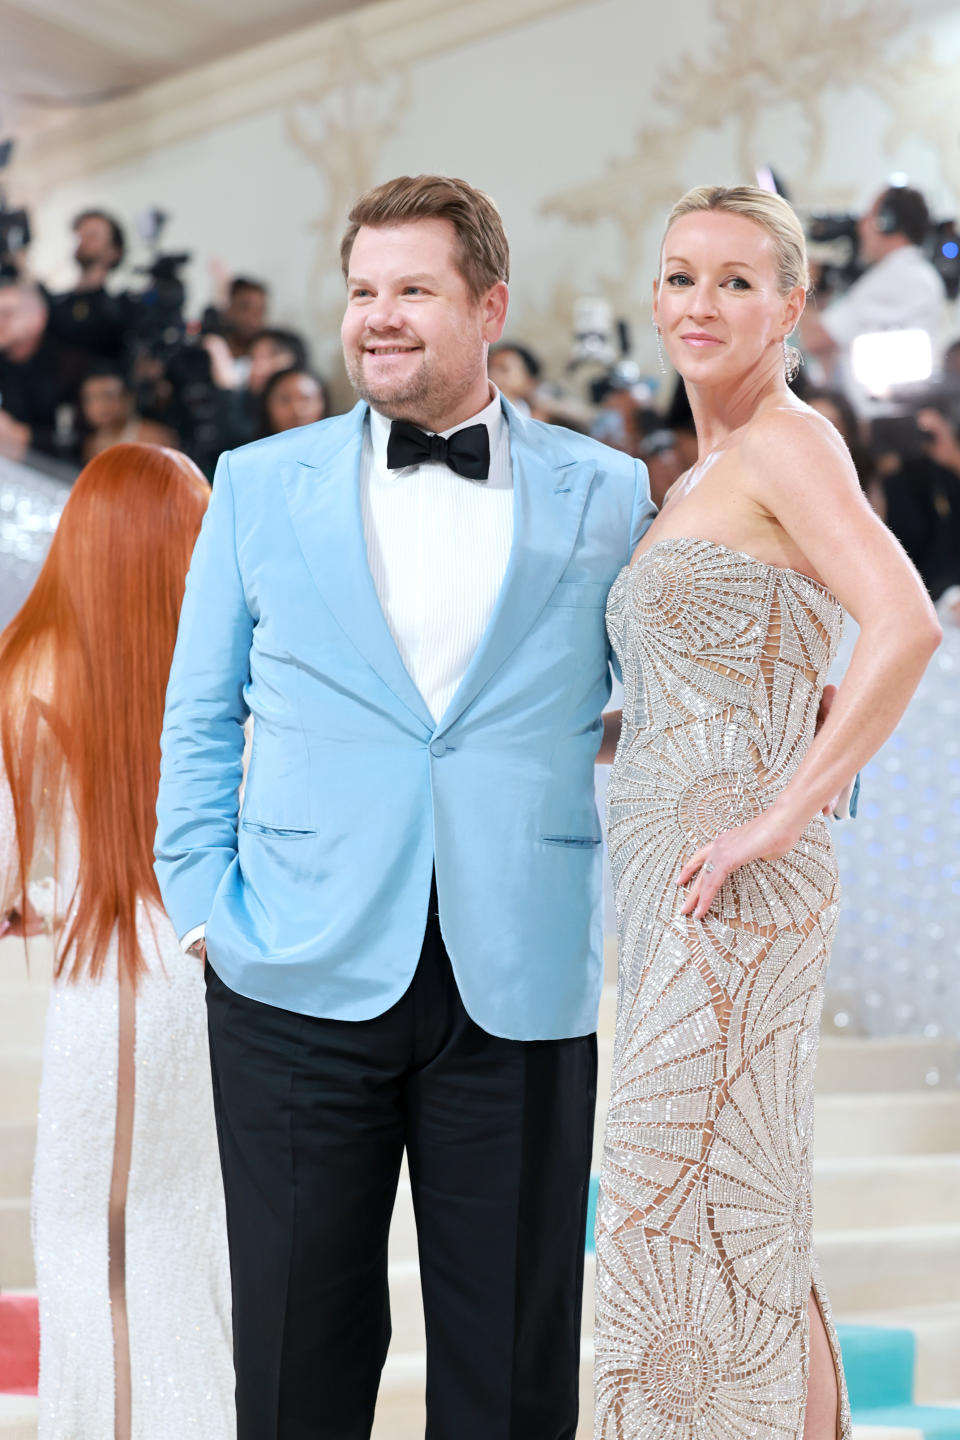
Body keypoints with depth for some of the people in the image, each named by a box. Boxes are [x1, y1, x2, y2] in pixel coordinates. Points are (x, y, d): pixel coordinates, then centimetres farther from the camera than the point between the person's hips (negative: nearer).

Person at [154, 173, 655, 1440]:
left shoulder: (606, 496, 6)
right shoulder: (259, 486, 8)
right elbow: (199, 719, 11)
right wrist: (204, 904, 1)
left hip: (520, 992, 0)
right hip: (304, 986, 0)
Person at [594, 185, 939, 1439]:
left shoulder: (787, 443, -11)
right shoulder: (709, 473, 17)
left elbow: (906, 628, -26)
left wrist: (780, 819, -23)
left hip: (738, 894, -9)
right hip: (669, 885, 9)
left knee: (701, 1209, -5)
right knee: (735, 1228, 13)